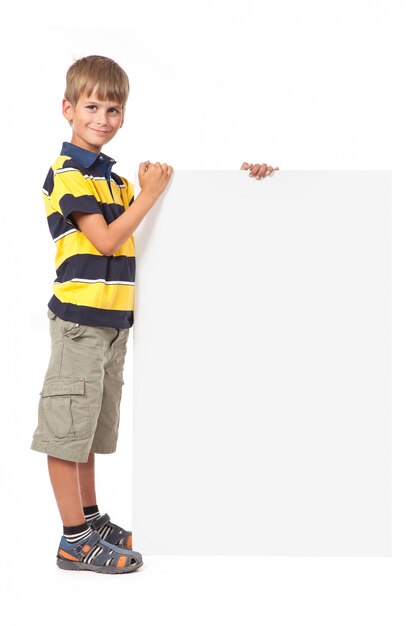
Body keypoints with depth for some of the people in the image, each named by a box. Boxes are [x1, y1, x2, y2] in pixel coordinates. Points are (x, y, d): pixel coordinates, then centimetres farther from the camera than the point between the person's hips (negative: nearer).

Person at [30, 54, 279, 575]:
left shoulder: (114, 179, 18)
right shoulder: (66, 174, -9)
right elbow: (105, 240, -17)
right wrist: (149, 192, -11)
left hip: (113, 320, 9)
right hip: (79, 317, -9)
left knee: (91, 428, 17)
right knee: (68, 427, -3)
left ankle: (90, 518, 28)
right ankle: (75, 541, 2)